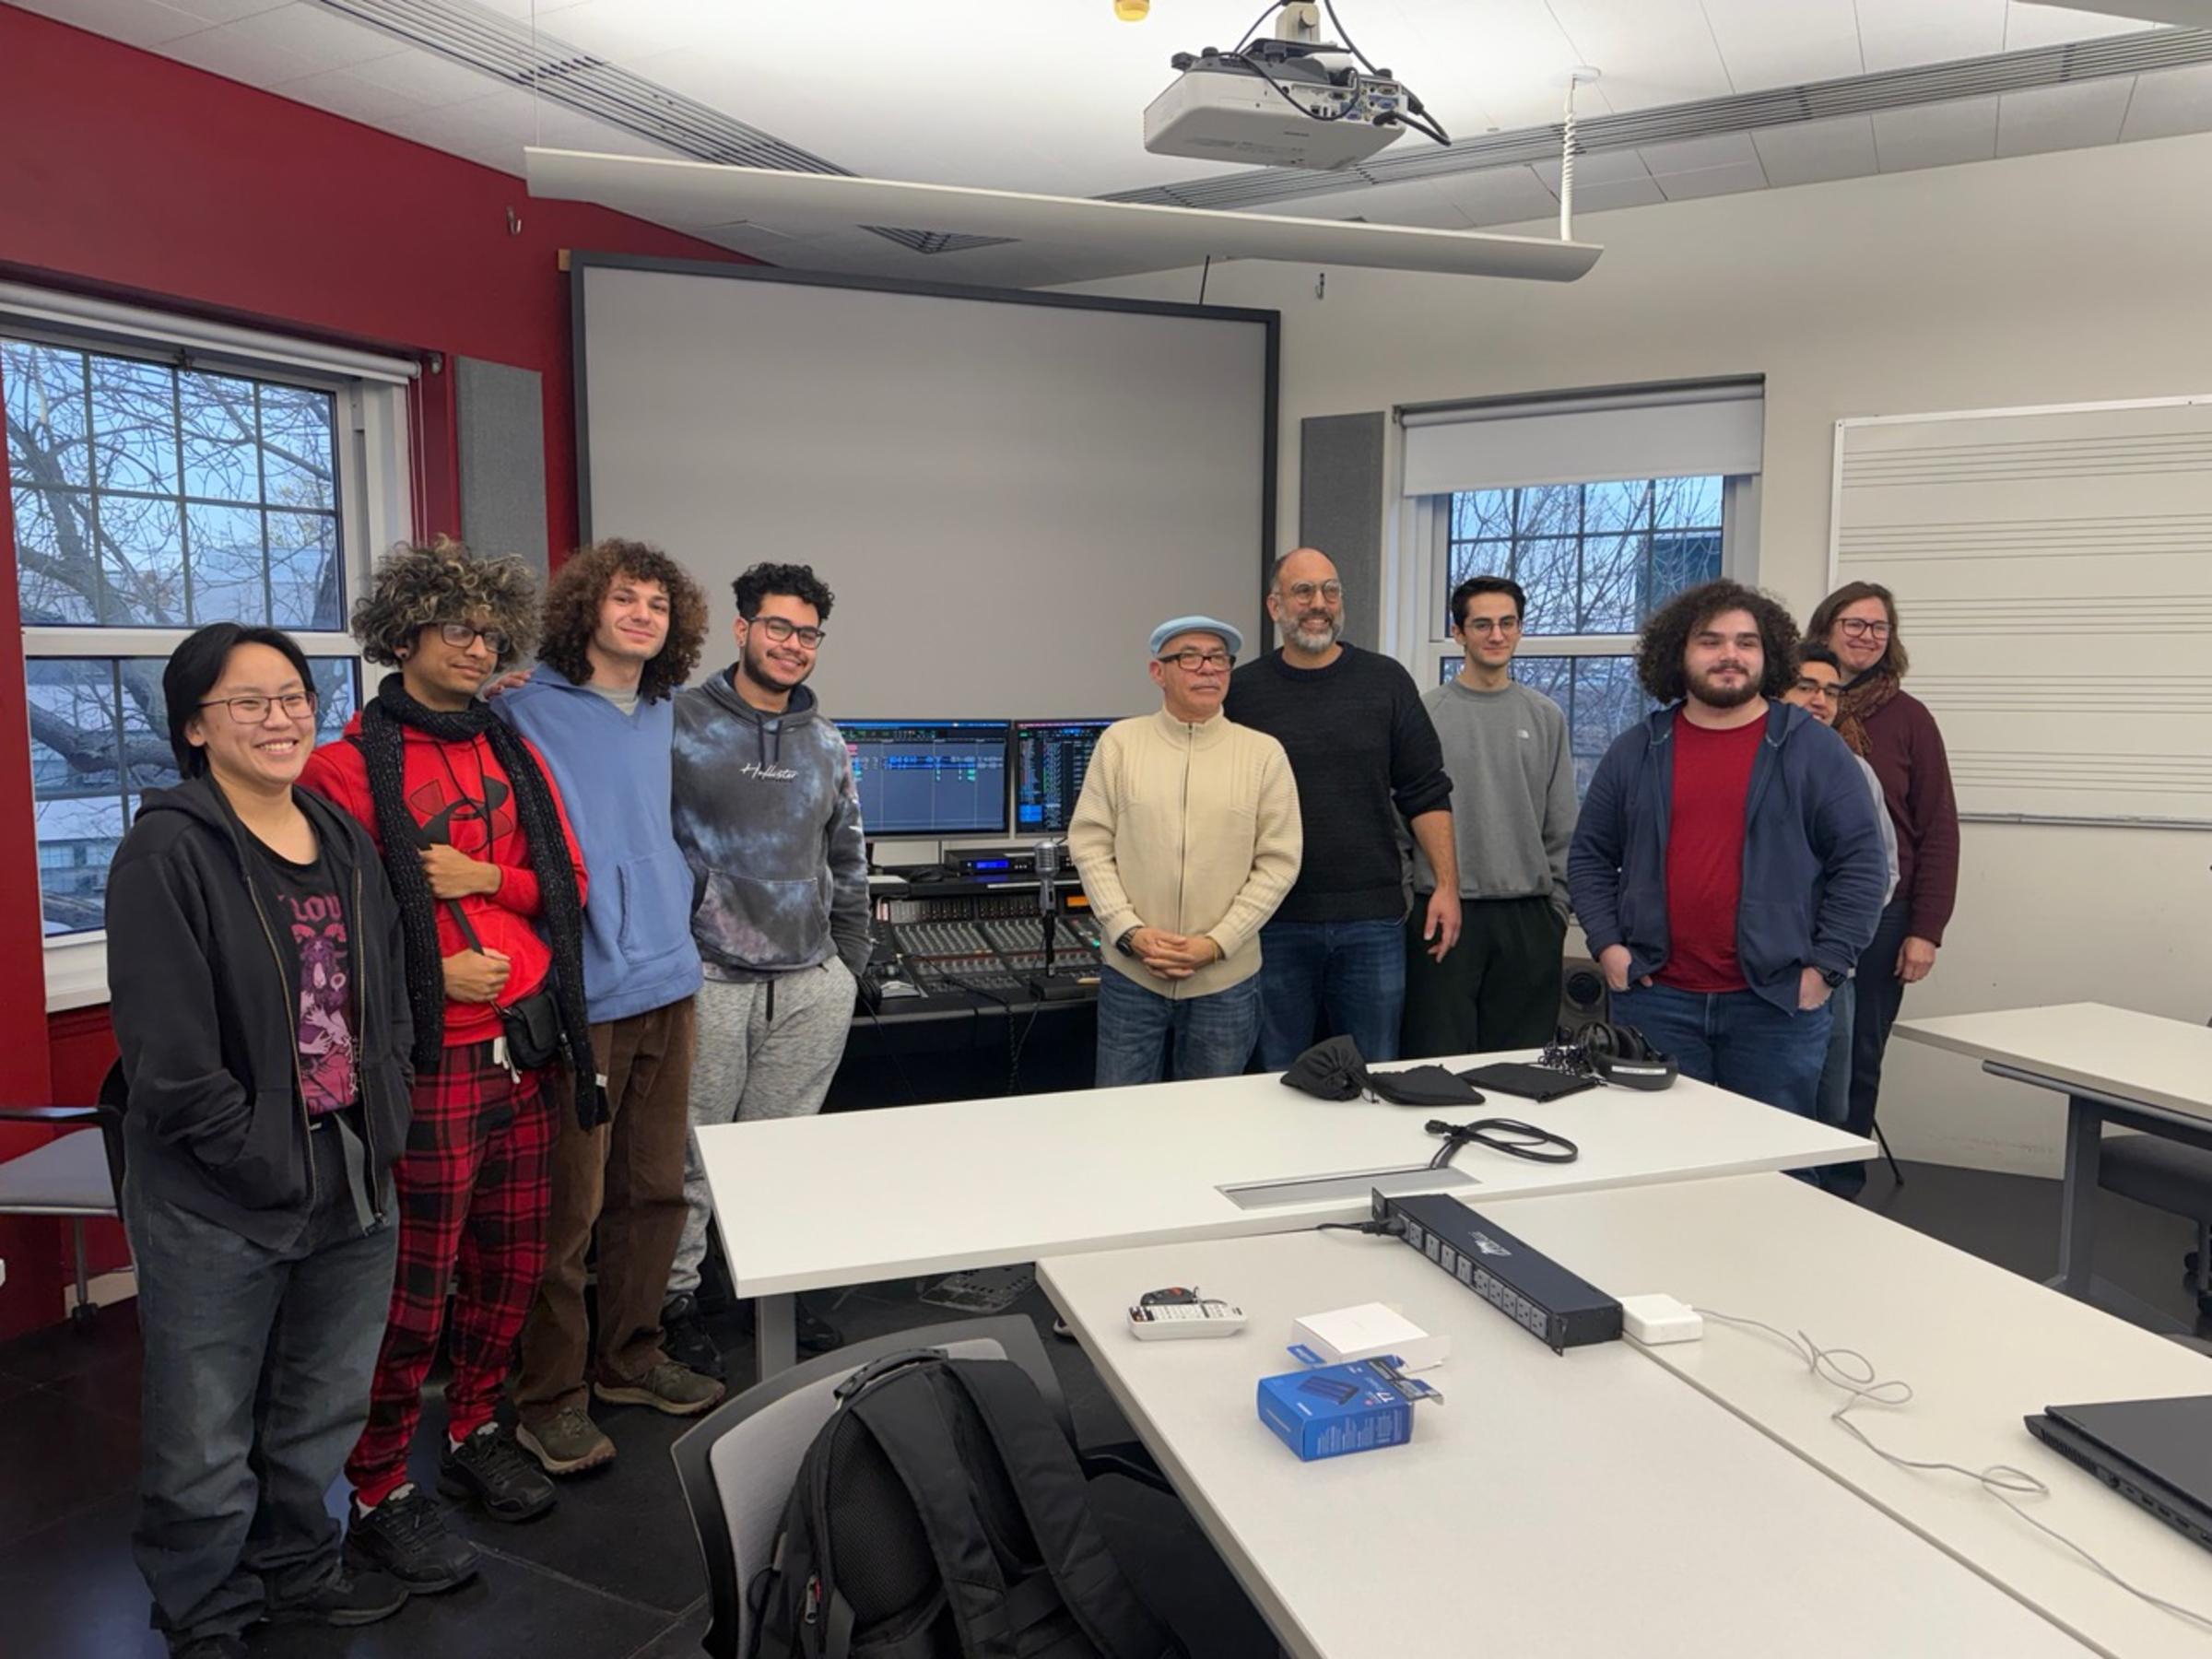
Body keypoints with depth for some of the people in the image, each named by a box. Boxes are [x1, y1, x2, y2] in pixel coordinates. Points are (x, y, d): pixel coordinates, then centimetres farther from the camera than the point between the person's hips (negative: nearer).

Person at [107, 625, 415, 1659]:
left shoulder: (344, 843, 8)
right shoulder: (168, 854, -13)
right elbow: (169, 1053, -17)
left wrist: (381, 1128, 4)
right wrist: (269, 1167, -16)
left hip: (355, 1184, 6)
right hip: (218, 1205, -6)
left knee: (325, 1413, 21)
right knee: (206, 1442, 9)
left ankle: (296, 1568, 43)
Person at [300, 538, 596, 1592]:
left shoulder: (512, 753, 12)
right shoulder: (350, 765, -8)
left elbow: (566, 884, 11)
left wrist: (487, 878, -6)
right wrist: (433, 975, -15)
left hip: (523, 1046, 6)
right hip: (430, 1063, -6)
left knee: (511, 1265, 16)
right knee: (413, 1293, 2)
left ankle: (474, 1436, 36)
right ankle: (379, 1495, 20)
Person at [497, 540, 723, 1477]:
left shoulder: (663, 714, 14)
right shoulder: (526, 709, -7)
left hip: (666, 984, 7)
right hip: (579, 997, -7)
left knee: (656, 1189, 15)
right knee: (569, 1207, 1)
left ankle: (630, 1357, 31)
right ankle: (551, 1395, 18)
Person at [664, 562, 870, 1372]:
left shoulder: (827, 743, 10)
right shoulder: (681, 722, -6)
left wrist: (849, 962, 14)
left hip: (811, 985, 4)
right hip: (708, 980, -4)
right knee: (689, 1154, 7)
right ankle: (673, 1298, 23)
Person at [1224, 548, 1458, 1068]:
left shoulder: (1386, 682, 5)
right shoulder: (1242, 692, 3)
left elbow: (1426, 795, 6)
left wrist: (1447, 885, -2)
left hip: (1373, 918, 1)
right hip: (1276, 922, -1)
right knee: (1280, 1079, 8)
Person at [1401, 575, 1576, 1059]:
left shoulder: (1546, 717, 9)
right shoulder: (1423, 713, 0)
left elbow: (1562, 831, 9)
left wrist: (1558, 915, 5)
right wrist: (1402, 906, -4)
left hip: (1527, 919, 3)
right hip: (1442, 911, -2)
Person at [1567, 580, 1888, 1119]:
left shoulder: (1813, 748, 2)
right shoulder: (1636, 751, 8)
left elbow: (1859, 862, 1)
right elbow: (1590, 857, 12)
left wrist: (1825, 967, -6)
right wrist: (1607, 944, 0)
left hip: (1777, 1002, -1)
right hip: (1654, 998, 2)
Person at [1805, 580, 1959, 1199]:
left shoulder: (1908, 718, 1)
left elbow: (1938, 832, 1)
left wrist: (1926, 931, -3)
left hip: (1878, 919, 0)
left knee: (1857, 1062, 8)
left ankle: (1841, 1192, 22)